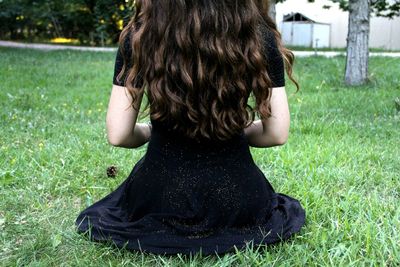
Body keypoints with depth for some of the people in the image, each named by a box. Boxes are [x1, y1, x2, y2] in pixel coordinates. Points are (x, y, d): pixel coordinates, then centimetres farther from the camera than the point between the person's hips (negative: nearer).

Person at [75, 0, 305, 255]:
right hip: (236, 200, 1)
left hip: (160, 198, 0)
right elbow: (278, 134, -7)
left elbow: (118, 135, -10)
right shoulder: (259, 35, -10)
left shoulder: (141, 34, -12)